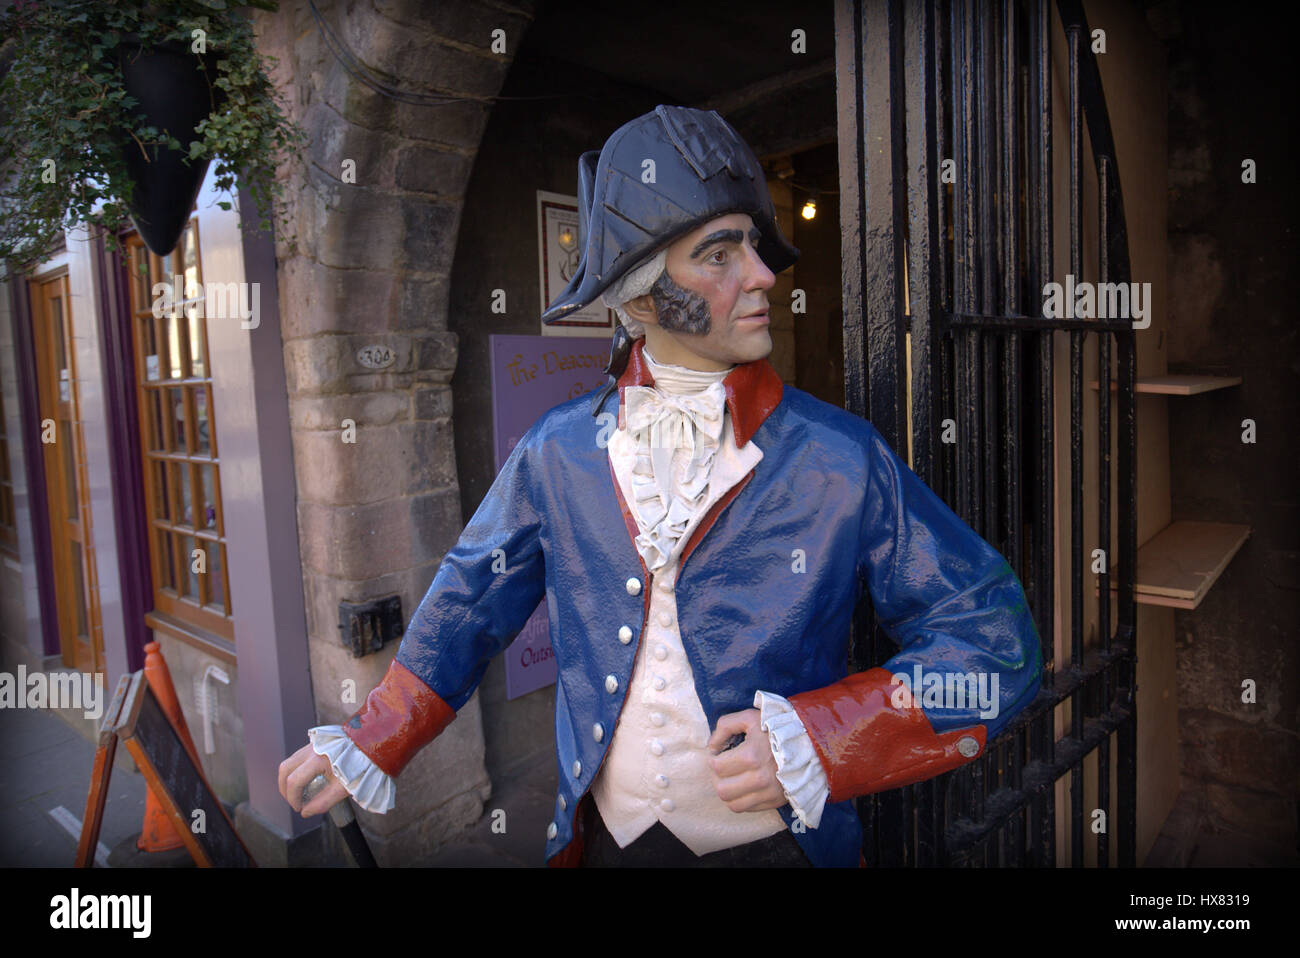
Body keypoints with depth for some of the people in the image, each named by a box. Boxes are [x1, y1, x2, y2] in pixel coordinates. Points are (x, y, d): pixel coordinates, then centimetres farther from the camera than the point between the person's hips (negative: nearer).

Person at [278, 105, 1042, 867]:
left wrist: (818, 741, -22)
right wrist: (372, 744, 7)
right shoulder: (557, 454, -7)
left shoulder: (843, 459, -15)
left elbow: (996, 641, -13)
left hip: (781, 842, -2)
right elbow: (470, 607, 7)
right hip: (609, 838, 3)